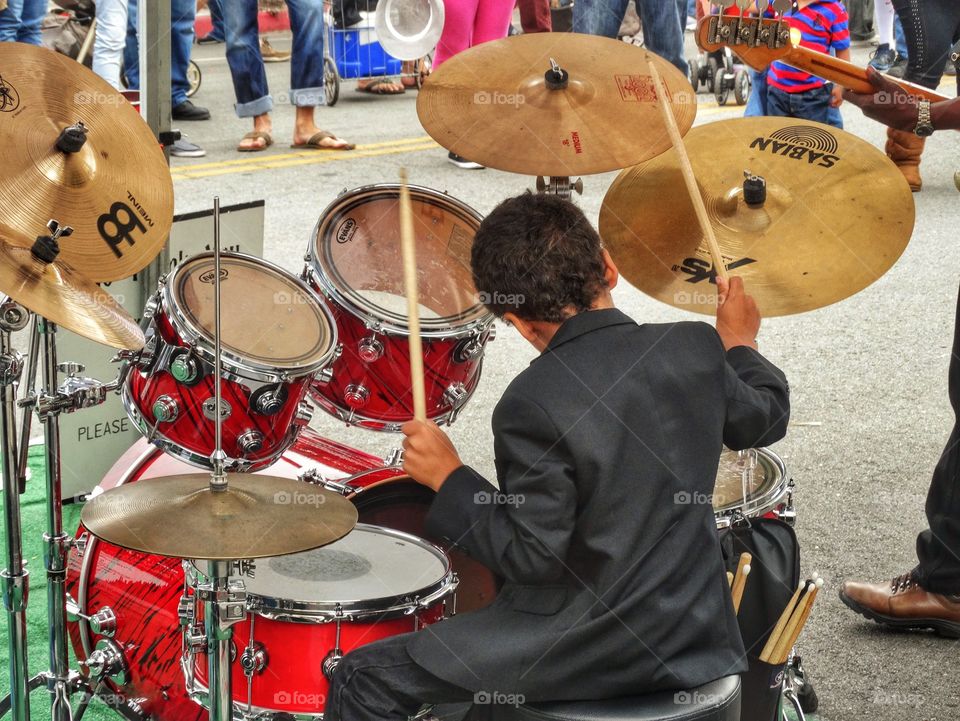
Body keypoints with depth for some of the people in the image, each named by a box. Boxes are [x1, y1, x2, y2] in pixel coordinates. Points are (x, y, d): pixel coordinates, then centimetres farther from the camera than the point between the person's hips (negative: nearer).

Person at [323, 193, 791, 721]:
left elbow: (532, 554, -19)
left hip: (586, 651, -5)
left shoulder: (536, 403, -21)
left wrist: (447, 478, -8)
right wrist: (740, 344, 31)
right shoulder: (695, 349, -5)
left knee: (364, 678, 5)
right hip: (695, 641, 6)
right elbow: (765, 420, 14)